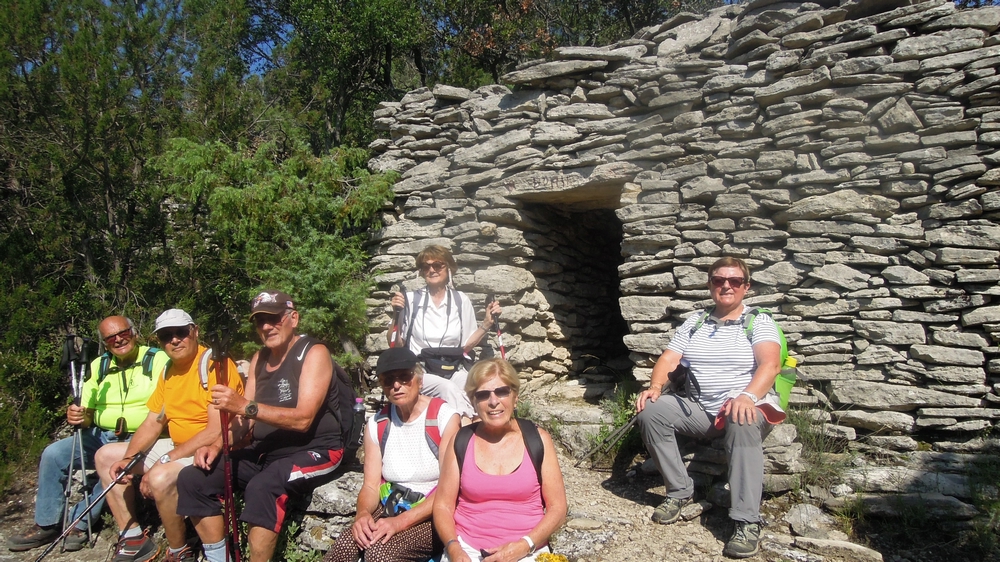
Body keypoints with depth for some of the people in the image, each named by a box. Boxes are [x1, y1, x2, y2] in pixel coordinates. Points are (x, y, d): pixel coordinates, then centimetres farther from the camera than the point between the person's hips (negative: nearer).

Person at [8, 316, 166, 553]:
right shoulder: (98, 366, 12)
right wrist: (78, 416, -11)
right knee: (53, 454, -12)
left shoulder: (159, 360, -6)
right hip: (100, 437, 6)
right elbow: (88, 413, 14)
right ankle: (46, 525, 2)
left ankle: (79, 522, -15)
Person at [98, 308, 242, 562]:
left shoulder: (213, 364, -20)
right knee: (106, 456, 13)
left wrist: (164, 461, -25)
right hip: (179, 447, 10)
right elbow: (152, 423, 11)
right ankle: (134, 539, 15)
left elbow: (218, 430, -26)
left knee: (161, 478, -35)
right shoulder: (169, 371, 9)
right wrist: (128, 459, -6)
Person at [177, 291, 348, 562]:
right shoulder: (259, 359, 12)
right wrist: (218, 445, -7)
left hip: (314, 451, -8)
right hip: (265, 452, 8)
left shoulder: (314, 353, -11)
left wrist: (246, 405, -30)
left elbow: (303, 419, -22)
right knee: (192, 479, -4)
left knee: (262, 486, -35)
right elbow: (245, 417, 12)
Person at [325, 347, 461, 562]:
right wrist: (363, 513, -18)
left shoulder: (445, 417, -9)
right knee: (345, 545, -25)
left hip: (433, 517, -4)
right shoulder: (377, 425, 7)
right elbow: (370, 486, 6)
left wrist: (401, 521, -23)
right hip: (389, 510, 4)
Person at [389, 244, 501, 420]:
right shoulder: (411, 299, 4)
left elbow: (466, 345, 14)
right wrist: (397, 314, -9)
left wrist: (487, 323, 3)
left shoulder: (461, 300, 9)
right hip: (421, 372, -1)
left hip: (454, 370, 2)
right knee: (449, 389, -35)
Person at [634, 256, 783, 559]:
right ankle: (679, 491, -7)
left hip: (748, 407, -4)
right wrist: (655, 387, -15)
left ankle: (747, 522, -36)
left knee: (742, 422, -39)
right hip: (699, 409, 4)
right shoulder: (695, 321, 13)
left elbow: (770, 364, -17)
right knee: (651, 410, -20)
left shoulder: (759, 322, 0)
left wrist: (748, 396, -36)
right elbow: (668, 359, 6)